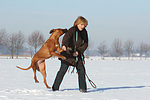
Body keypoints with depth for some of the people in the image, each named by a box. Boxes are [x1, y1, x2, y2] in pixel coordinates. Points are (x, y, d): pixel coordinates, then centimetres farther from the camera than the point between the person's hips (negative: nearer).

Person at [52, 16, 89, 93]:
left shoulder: (84, 32, 5)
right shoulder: (72, 30, -14)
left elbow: (85, 44, 4)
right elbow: (66, 37, -32)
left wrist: (78, 52, -12)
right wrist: (64, 45, -53)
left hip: (78, 55, 6)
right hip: (68, 54, -6)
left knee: (81, 70, 3)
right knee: (62, 70, -7)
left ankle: (82, 88, 14)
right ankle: (55, 88, 0)